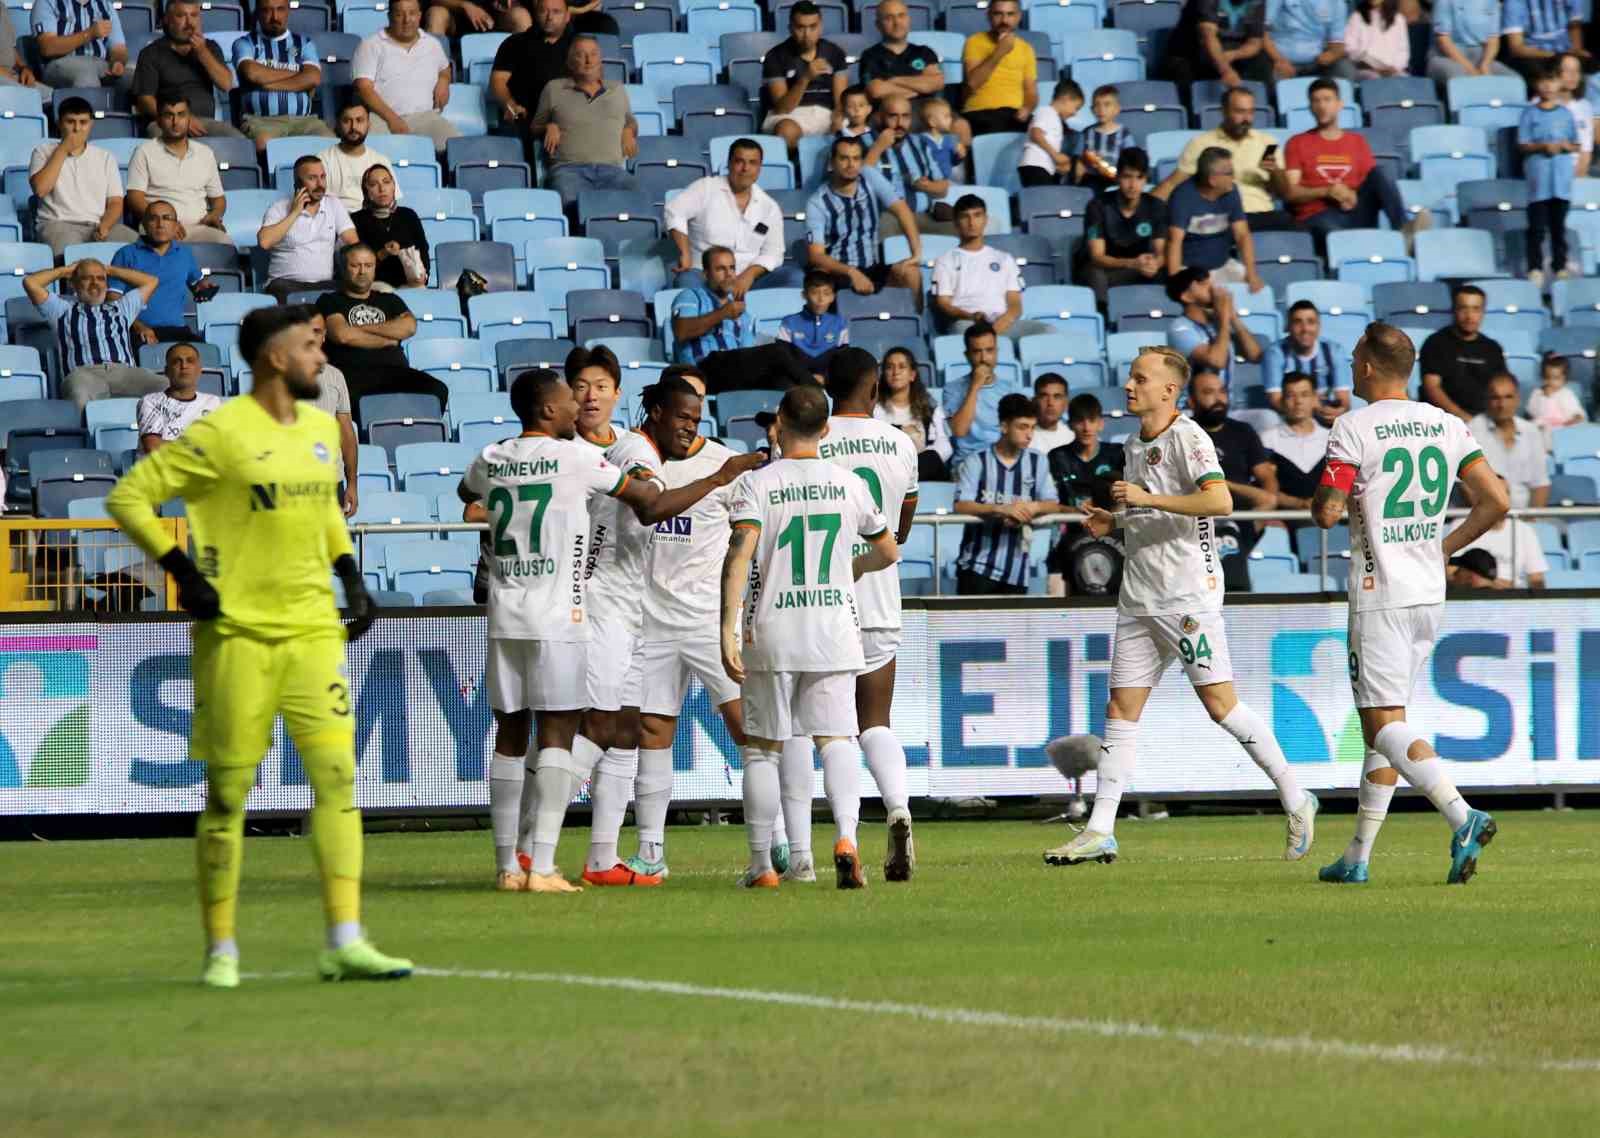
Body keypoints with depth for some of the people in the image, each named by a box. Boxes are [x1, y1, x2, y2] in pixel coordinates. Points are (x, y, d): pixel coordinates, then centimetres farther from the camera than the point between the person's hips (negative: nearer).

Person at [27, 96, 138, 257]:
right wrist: (63, 150, -2)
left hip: (98, 225, 3)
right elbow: (41, 189, -7)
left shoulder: (105, 157, 18)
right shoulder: (44, 152, 12)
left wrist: (104, 226, -11)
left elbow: (115, 202, 11)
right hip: (58, 224, -3)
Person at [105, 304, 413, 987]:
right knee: (228, 791, 0)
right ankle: (221, 950, 9)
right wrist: (184, 573, -14)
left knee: (337, 775, -5)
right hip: (237, 632, -6)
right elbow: (128, 497, -8)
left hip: (313, 630, 6)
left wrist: (350, 578, 17)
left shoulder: (322, 430, 12)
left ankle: (345, 942, -6)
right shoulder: (222, 434, -9)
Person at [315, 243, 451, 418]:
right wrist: (388, 340, 7)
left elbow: (409, 327, 8)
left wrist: (362, 329, 3)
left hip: (394, 371, 3)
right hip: (353, 374, -3)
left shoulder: (389, 300, 29)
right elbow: (342, 334, -3)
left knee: (436, 391, -29)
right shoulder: (330, 301, 18)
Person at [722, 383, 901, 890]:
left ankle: (761, 863, 10)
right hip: (836, 630, 2)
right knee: (837, 739, 1)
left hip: (773, 636, -2)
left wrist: (729, 627, -21)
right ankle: (846, 834, -24)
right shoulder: (850, 485, 6)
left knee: (762, 747, 8)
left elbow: (740, 553, -19)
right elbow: (889, 553, 17)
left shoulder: (757, 484, -5)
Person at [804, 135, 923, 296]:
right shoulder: (817, 203, -10)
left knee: (910, 273, -24)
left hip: (873, 270, 3)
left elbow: (901, 210, -7)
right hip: (838, 274, -3)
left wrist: (917, 253, -21)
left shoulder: (870, 178, -1)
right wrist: (851, 272, -35)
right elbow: (815, 256, -18)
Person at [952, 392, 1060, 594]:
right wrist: (1002, 509, -28)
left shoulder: (1037, 462, 10)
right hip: (977, 565, -3)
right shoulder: (976, 462, -1)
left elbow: (1053, 505, 4)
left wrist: (1033, 507, -20)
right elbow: (961, 505, -13)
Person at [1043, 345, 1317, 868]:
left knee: (1219, 703, -9)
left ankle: (1295, 801, 3)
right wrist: (1110, 523, 9)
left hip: (1188, 593, -8)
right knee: (1121, 708, 3)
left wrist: (1148, 498, -22)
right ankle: (1099, 833, 3)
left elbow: (1219, 501, -24)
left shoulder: (1188, 437, -9)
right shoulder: (1134, 446, 17)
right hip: (1139, 597, 8)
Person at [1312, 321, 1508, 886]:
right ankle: (1358, 856, 16)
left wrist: (1325, 502, 8)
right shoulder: (1448, 425, 7)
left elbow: (1326, 512, -16)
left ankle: (1463, 818, -27)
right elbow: (1496, 502, 6)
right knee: (1382, 724, 14)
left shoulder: (1355, 427, -11)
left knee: (1385, 727, -7)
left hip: (1380, 594, -7)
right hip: (1429, 593, 7)